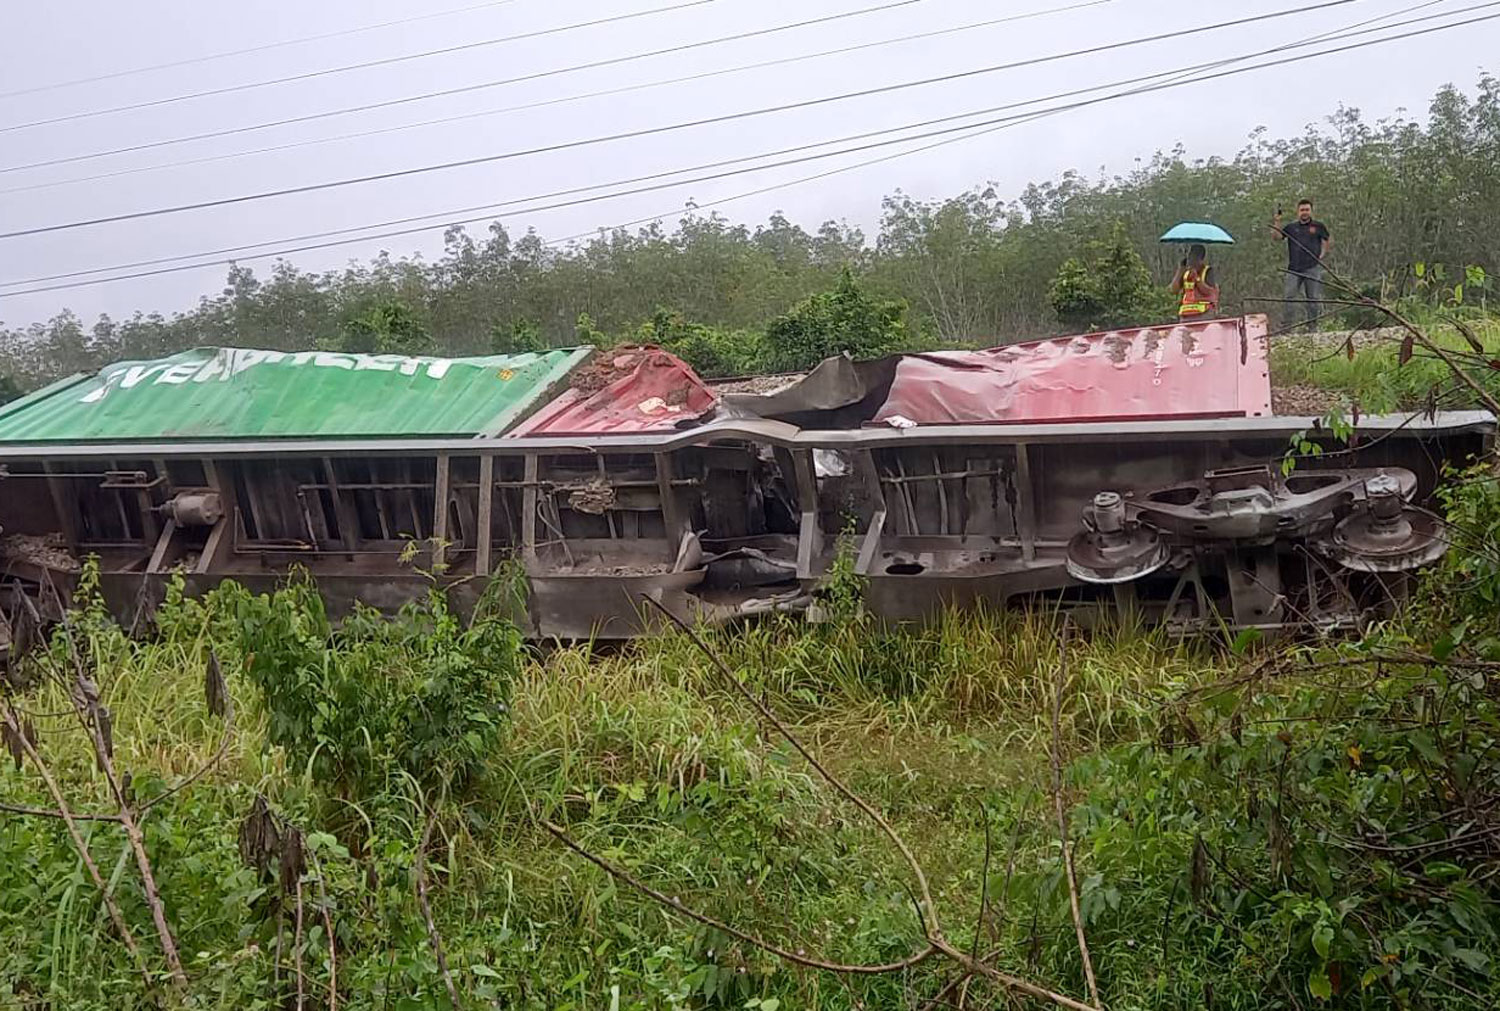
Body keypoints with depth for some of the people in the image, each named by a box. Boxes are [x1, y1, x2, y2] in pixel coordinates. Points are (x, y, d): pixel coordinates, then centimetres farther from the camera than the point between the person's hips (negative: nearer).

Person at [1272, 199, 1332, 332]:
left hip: (1312, 267, -1)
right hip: (1294, 268, 1)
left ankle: (1310, 326, 8)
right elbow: (1278, 236, -1)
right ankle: (1286, 326, -3)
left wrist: (1322, 255, 5)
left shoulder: (1318, 226, 7)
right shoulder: (1291, 227, 10)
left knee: (1313, 298, 2)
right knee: (1290, 297, -4)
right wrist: (1277, 223, -13)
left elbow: (1327, 241, 16)